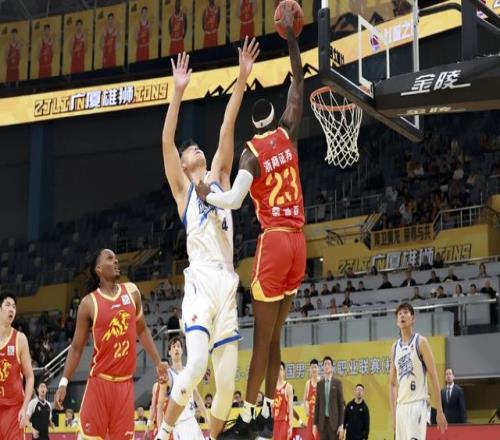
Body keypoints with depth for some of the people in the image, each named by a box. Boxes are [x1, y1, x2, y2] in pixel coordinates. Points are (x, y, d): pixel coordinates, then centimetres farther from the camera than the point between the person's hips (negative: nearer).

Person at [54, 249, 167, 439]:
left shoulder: (132, 292, 7)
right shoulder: (89, 303, -5)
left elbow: (141, 330, 17)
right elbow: (76, 347, 0)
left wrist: (157, 362, 13)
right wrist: (64, 382, -6)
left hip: (125, 382, 4)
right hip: (99, 381, -3)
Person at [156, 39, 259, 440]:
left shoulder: (220, 178, 20)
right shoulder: (182, 187, 10)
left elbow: (227, 130, 11)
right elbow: (167, 142, -4)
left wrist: (242, 79, 3)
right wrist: (178, 90, -11)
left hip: (228, 286, 5)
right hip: (201, 283, -5)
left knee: (228, 380, 3)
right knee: (196, 364, -21)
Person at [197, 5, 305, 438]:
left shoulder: (251, 152, -6)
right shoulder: (289, 134, 8)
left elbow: (233, 200, -22)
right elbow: (298, 83, 20)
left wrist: (200, 193, -7)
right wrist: (290, 35, 23)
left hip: (274, 241, -5)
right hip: (298, 242, 5)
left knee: (263, 337, -3)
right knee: (274, 336, 13)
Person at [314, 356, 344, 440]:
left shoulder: (337, 383, 0)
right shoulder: (320, 384, 10)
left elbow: (341, 404, -2)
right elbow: (317, 405, 11)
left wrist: (341, 425, -8)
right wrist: (315, 424, 6)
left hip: (334, 421, -3)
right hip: (322, 421, 3)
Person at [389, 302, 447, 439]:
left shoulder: (421, 342, -2)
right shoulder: (395, 347, 14)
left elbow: (434, 377, -6)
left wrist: (439, 411, -11)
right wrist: (393, 414, 11)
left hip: (417, 404, -6)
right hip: (401, 406, 6)